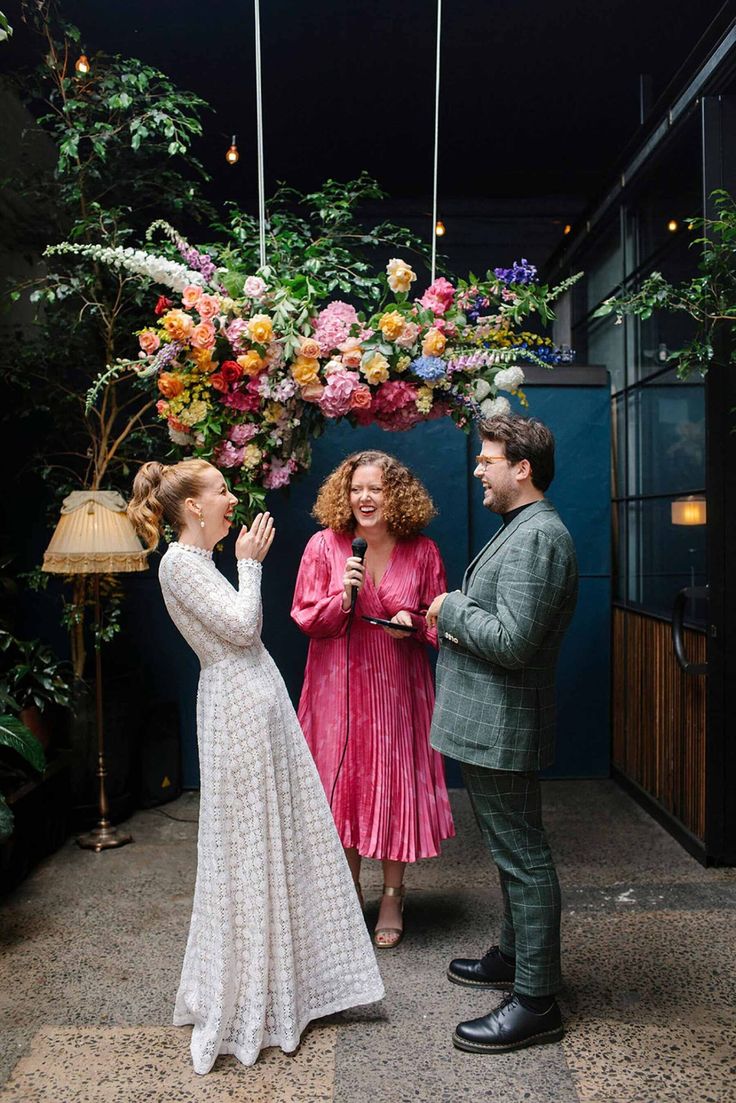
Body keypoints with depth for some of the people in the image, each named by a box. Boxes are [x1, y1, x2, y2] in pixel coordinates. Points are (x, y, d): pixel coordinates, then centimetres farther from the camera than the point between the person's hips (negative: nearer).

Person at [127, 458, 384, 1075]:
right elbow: (242, 626, -17)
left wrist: (250, 561, 14)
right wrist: (250, 562, -8)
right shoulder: (179, 562, -14)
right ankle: (242, 1002, 20)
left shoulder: (201, 561, 16)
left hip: (260, 703, 10)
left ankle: (277, 980, 33)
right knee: (247, 846, 1)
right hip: (238, 707, -10)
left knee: (281, 836, 16)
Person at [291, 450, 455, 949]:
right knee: (342, 785, 7)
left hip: (398, 687, 0)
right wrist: (343, 598, -19)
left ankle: (393, 896, 27)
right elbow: (306, 618, -1)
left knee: (396, 785, 6)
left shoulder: (422, 551, -2)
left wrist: (414, 623, -14)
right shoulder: (324, 545, -4)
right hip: (339, 684, 0)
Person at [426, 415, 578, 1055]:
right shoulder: (522, 529, 16)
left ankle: (536, 1001, 13)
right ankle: (515, 957, 39)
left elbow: (511, 640, -27)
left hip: (503, 725, -11)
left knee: (522, 856, 0)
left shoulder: (537, 536, -19)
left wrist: (452, 608, -13)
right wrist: (457, 619, 5)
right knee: (513, 850, 22)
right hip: (488, 722, 11)